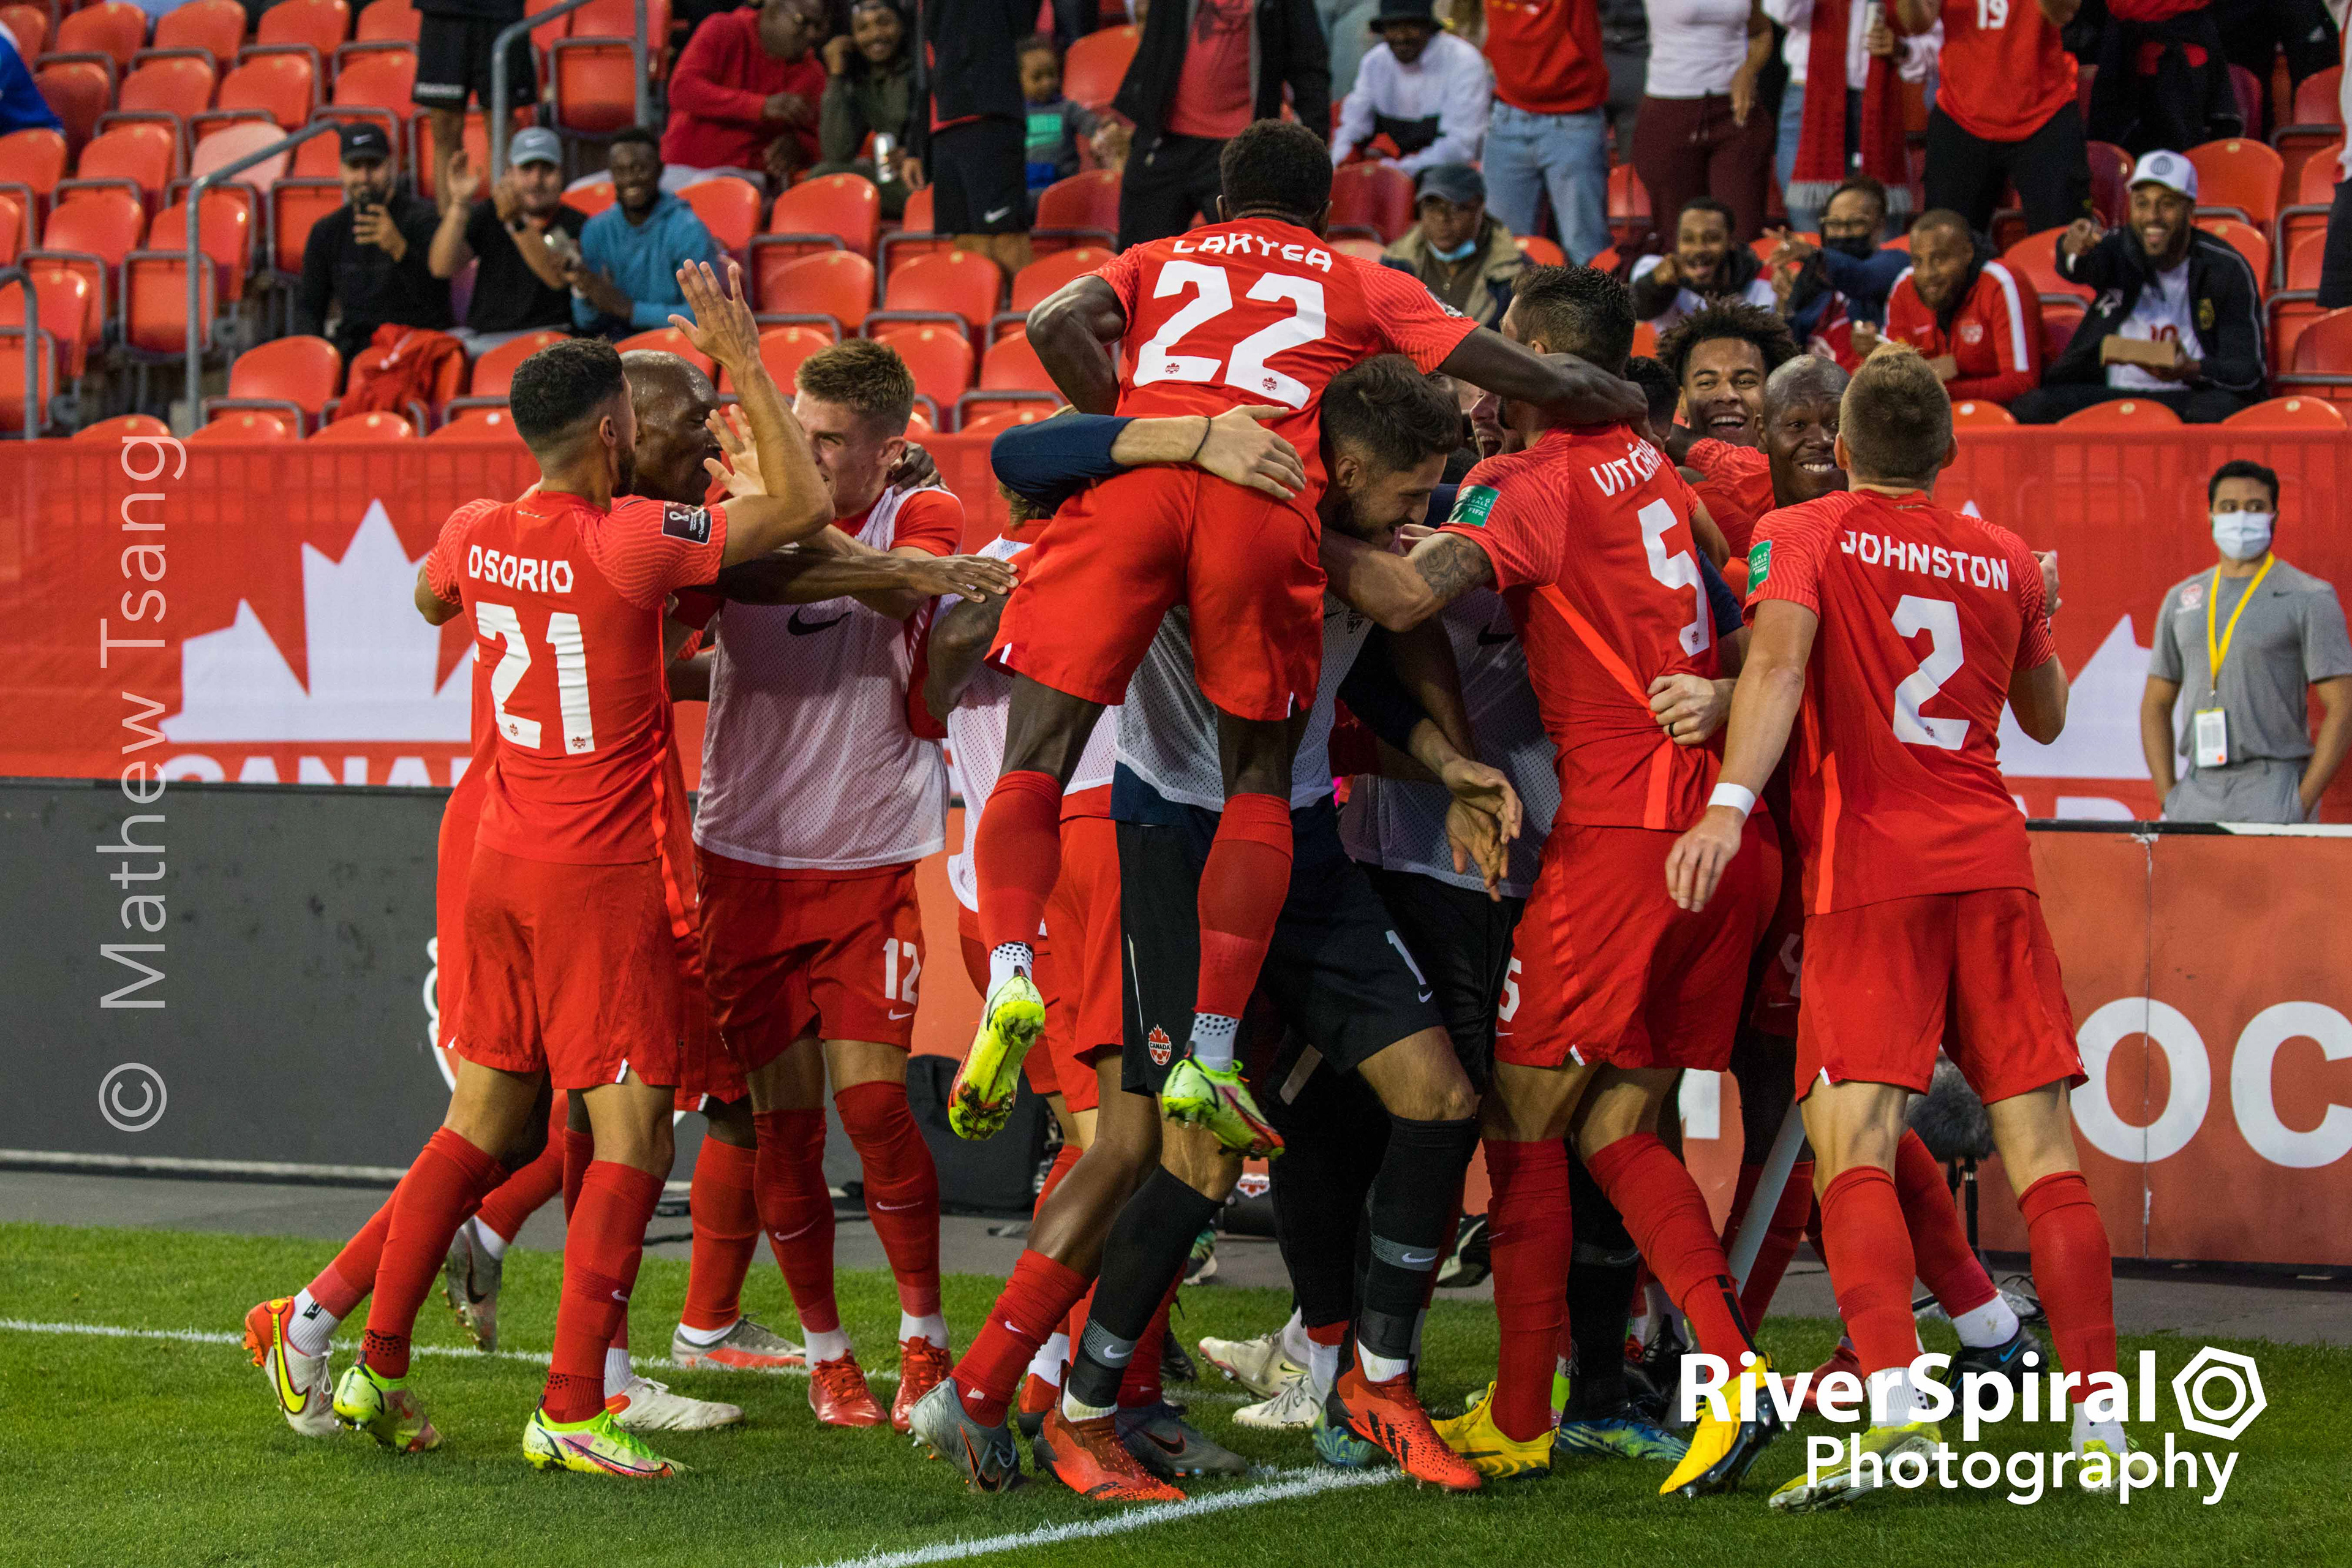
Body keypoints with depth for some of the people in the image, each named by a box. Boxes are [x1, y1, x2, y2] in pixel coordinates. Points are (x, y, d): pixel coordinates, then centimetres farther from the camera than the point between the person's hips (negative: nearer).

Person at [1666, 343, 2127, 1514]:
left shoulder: (1800, 537, 4)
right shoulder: (2006, 560, 16)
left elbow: (1778, 660, -16)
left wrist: (1730, 803, -26)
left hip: (1868, 875, -4)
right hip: (1991, 867, 4)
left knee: (1850, 1146, -11)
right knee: (2040, 1145, 3)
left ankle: (1896, 1404, -30)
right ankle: (2100, 1420, -1)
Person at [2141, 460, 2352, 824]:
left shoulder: (2310, 599, -1)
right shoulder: (2181, 600, 14)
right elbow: (2156, 705, 19)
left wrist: (2302, 807, -11)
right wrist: (2168, 799, 6)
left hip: (2272, 794, -5)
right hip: (2197, 794, 5)